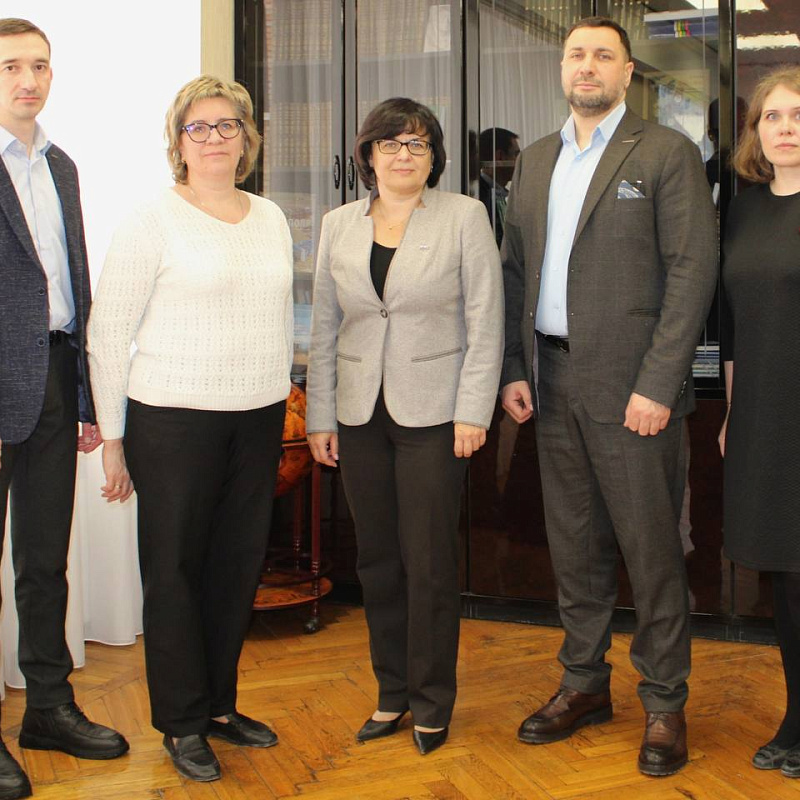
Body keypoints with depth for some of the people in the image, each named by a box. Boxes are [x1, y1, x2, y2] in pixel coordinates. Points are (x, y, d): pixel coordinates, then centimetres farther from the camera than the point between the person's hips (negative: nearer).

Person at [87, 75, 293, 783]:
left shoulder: (271, 218, 10)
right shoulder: (155, 220, -6)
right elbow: (107, 331, -5)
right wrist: (112, 436, -6)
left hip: (258, 419, 5)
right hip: (173, 419, -5)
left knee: (239, 565, 11)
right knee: (175, 568, 4)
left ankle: (219, 703, 29)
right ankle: (183, 723, 20)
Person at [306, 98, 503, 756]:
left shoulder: (465, 216, 1)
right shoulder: (339, 225, 10)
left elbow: (486, 323, -3)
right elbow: (325, 327, 11)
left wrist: (472, 412, -9)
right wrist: (320, 416, 7)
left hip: (433, 412, -4)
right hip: (360, 414, 4)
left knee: (430, 561, -1)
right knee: (377, 558, 10)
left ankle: (432, 702, 15)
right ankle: (393, 692, 24)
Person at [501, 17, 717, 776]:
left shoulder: (667, 153, -2)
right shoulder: (535, 159, 15)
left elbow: (693, 272, -9)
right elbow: (514, 270, 14)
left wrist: (656, 386, -15)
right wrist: (513, 370, 5)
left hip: (630, 385, -5)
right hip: (552, 381, 5)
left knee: (650, 549, 2)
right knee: (574, 543, 13)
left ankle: (664, 704, 17)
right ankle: (583, 683, 28)